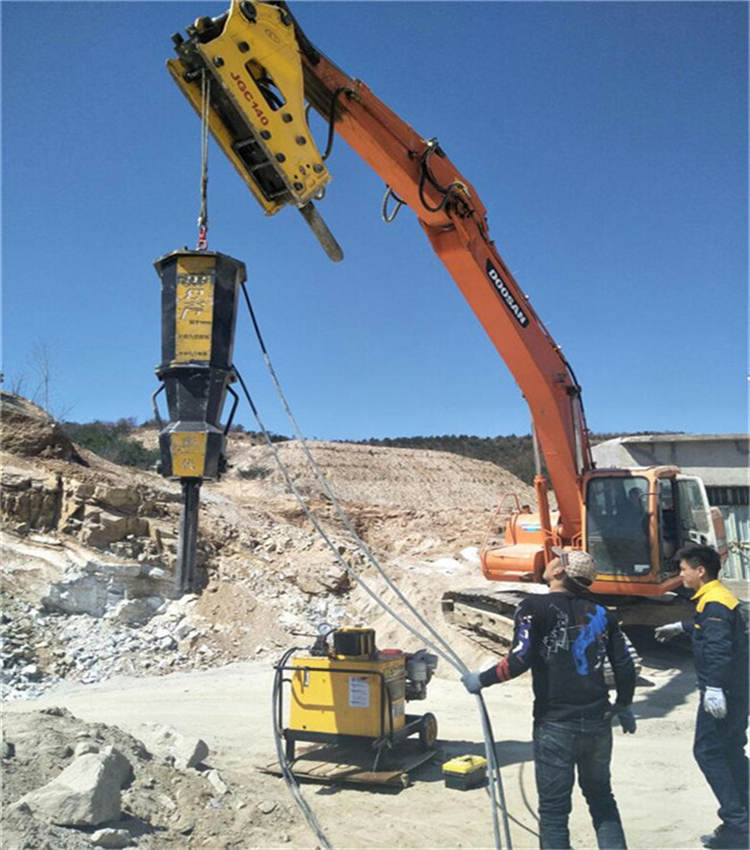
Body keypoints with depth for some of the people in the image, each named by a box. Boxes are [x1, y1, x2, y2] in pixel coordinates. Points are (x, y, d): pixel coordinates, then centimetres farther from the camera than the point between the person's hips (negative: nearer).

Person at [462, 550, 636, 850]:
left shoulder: (534, 607, -8)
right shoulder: (600, 613, 7)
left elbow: (520, 660, -18)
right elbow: (625, 666, 8)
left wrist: (481, 680, -6)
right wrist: (623, 706, 24)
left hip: (555, 725, -5)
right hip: (598, 722, 5)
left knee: (553, 808, 7)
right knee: (601, 797, 24)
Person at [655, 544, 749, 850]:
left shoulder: (713, 603, -19)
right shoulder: (719, 597, 14)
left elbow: (718, 647, -30)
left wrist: (714, 687, -36)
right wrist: (681, 627, 47)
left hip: (723, 692, -10)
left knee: (707, 750, -4)